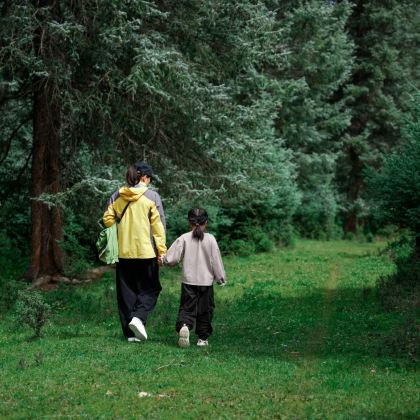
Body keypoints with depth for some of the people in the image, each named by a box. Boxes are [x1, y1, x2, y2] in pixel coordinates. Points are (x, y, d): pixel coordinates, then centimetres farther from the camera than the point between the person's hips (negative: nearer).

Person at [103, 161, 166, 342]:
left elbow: (107, 219, 3)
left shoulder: (117, 196, 4)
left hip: (123, 252, 4)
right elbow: (158, 225, -7)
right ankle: (138, 317, -14)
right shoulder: (152, 196, -6)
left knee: (126, 291, 11)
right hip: (146, 252, -4)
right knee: (150, 288, 10)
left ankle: (130, 332, 10)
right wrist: (162, 251, -4)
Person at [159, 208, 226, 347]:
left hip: (188, 281, 0)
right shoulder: (210, 239, -5)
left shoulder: (184, 238, -4)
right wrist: (221, 278, 8)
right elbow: (216, 260, -2)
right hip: (206, 281, 0)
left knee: (187, 308, 2)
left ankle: (184, 326, -26)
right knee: (205, 310, 11)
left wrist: (162, 261, 15)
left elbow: (172, 257, -5)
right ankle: (203, 338, 15)